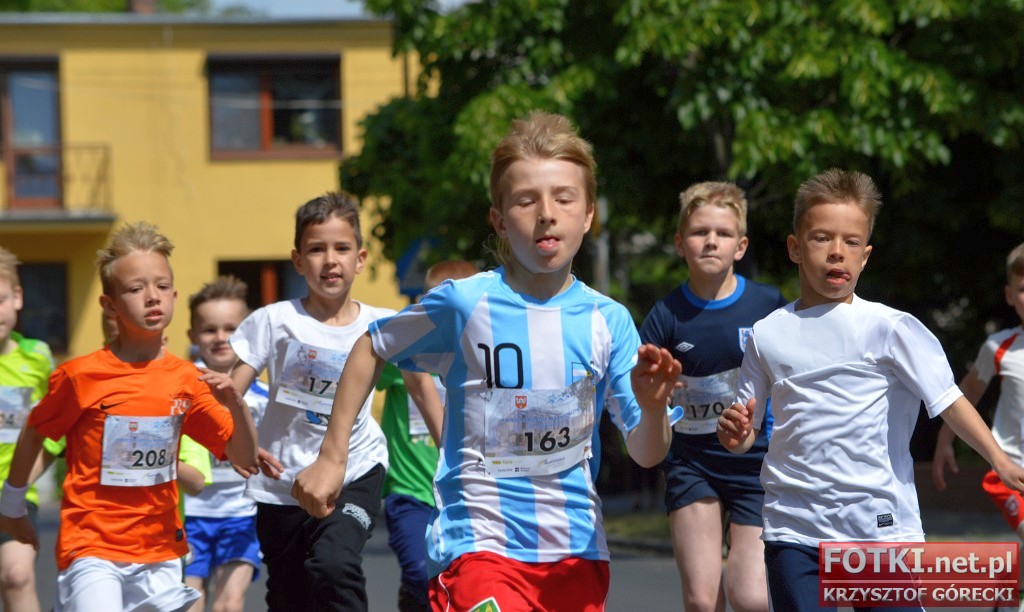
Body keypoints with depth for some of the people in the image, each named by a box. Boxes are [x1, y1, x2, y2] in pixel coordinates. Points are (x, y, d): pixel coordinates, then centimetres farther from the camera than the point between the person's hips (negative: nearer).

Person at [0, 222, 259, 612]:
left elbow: (245, 459, 3)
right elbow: (33, 435, 7)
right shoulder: (81, 375, -8)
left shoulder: (186, 380, 1)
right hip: (91, 548, -4)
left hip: (159, 551, 4)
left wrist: (235, 404, -15)